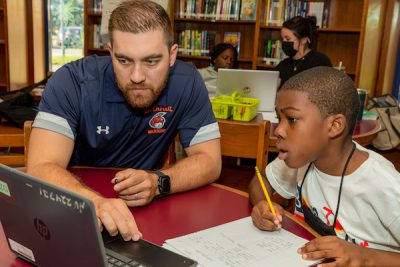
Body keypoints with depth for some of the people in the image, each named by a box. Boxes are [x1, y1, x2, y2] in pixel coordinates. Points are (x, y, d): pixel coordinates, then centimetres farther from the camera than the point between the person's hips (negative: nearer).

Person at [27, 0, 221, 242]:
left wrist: (158, 181, -30)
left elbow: (210, 160, -11)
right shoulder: (70, 82, -18)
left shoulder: (187, 83, -14)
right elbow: (42, 168, -26)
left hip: (145, 212, 1)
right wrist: (94, 201, -46)